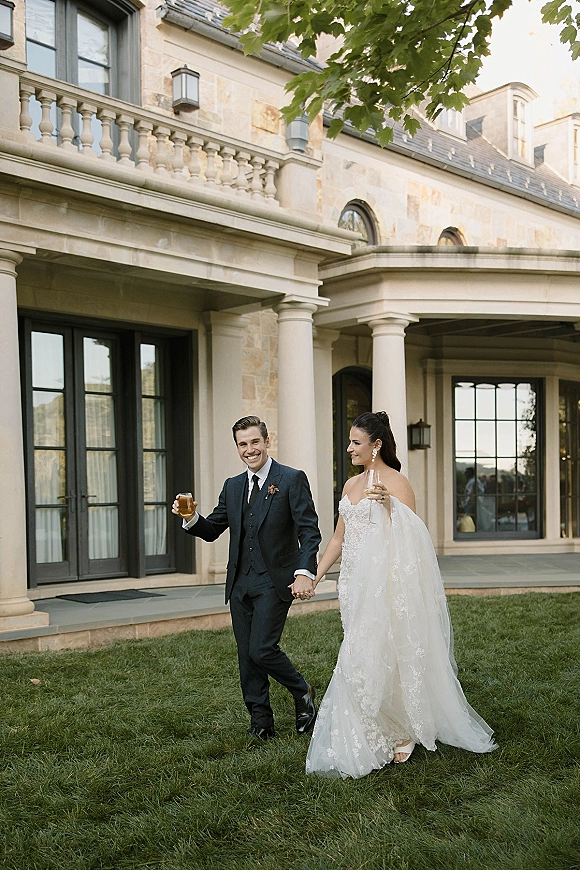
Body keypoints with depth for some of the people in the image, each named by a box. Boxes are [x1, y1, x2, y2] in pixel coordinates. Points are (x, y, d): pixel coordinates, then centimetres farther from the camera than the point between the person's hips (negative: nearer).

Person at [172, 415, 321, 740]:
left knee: (261, 649, -12)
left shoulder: (292, 480, -5)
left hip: (275, 582, -6)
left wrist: (304, 572, -26)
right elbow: (212, 530, 15)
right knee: (247, 657, 9)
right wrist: (192, 518, -7)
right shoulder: (232, 486, 12)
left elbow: (309, 531, -11)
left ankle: (303, 692, 16)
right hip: (240, 584, 6)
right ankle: (261, 723, 23)